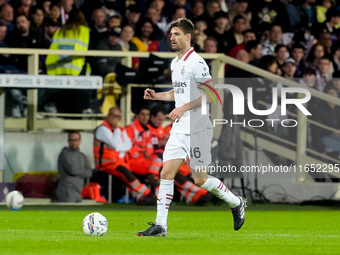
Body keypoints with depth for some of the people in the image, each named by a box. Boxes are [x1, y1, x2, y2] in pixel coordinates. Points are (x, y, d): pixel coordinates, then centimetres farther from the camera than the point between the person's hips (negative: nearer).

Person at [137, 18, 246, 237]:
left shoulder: (197, 62, -13)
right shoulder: (175, 63, 14)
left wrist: (184, 108, -20)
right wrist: (157, 96, 11)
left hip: (198, 128, -8)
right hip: (179, 129, 8)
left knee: (200, 179, -1)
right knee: (166, 173, -2)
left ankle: (236, 203, 22)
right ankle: (160, 225, -1)